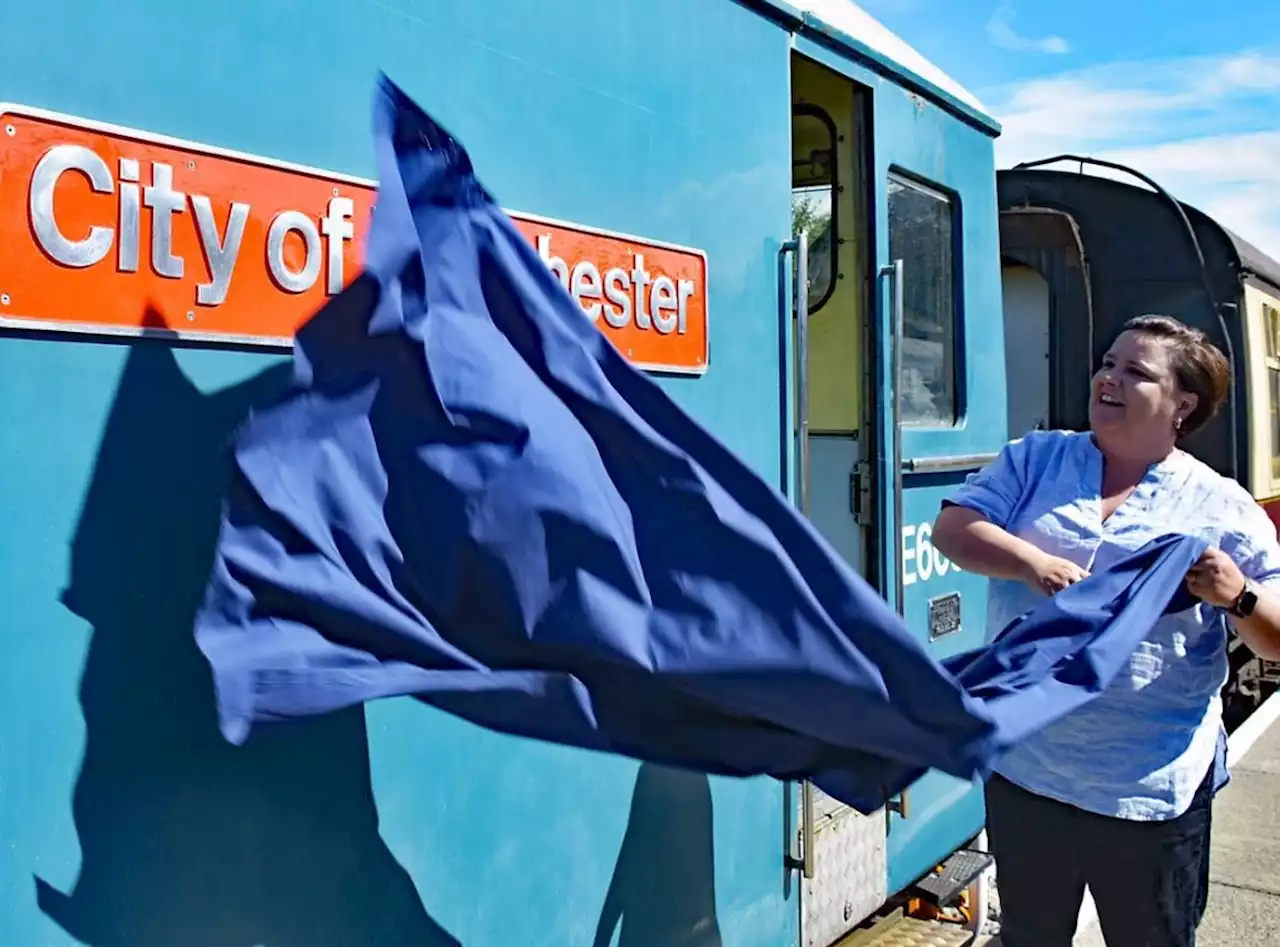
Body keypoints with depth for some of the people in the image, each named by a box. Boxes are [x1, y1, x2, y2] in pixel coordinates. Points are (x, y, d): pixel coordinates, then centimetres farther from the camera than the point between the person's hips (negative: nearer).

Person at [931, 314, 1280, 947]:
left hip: (1152, 790, -1)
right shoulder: (1034, 460, 4)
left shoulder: (1223, 508, -2)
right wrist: (1032, 563, -23)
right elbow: (951, 528, -7)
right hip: (1025, 770, 2)